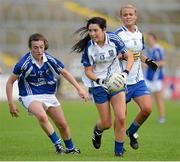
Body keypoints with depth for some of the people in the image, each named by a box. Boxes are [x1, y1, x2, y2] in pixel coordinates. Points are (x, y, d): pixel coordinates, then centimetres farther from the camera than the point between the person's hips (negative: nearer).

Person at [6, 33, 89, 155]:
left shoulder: (50, 60, -11)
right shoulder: (24, 63, -20)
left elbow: (65, 73, 3)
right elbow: (10, 82, -9)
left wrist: (79, 89, -2)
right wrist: (11, 104, -11)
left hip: (49, 95, 4)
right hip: (31, 96, -4)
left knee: (63, 125, 6)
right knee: (42, 116, -34)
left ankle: (70, 148, 32)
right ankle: (57, 144, -19)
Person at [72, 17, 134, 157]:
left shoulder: (114, 39, -11)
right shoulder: (88, 47, -14)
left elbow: (129, 56, -5)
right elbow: (88, 71, -8)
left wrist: (125, 72, -21)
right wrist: (99, 80, -26)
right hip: (98, 85, -1)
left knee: (121, 118, -12)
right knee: (106, 123, 2)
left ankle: (118, 150, 3)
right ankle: (97, 130, 39)